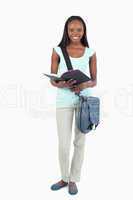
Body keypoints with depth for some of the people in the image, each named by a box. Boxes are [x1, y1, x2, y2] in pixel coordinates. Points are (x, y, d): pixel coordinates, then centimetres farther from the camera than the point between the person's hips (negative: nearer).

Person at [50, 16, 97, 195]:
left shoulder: (90, 53, 3)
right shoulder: (58, 51, 0)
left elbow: (94, 81, 4)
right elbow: (52, 79, 2)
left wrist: (85, 85, -18)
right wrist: (62, 85, -20)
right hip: (64, 101, -1)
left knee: (80, 142, 9)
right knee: (63, 144, 1)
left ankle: (73, 179, 27)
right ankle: (64, 178, 27)